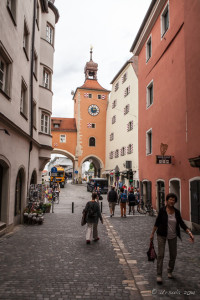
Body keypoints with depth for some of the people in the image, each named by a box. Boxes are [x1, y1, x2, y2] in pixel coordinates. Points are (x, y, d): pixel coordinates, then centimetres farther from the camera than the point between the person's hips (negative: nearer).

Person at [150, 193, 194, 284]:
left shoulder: (177, 212, -4)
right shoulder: (162, 210, -13)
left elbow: (182, 224, -3)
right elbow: (157, 222, -5)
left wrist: (190, 233, -15)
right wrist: (152, 233, -3)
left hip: (173, 236, 4)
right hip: (162, 235, -3)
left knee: (173, 255, 11)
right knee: (160, 255, -6)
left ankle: (170, 272, 34)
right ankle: (159, 275, 5)